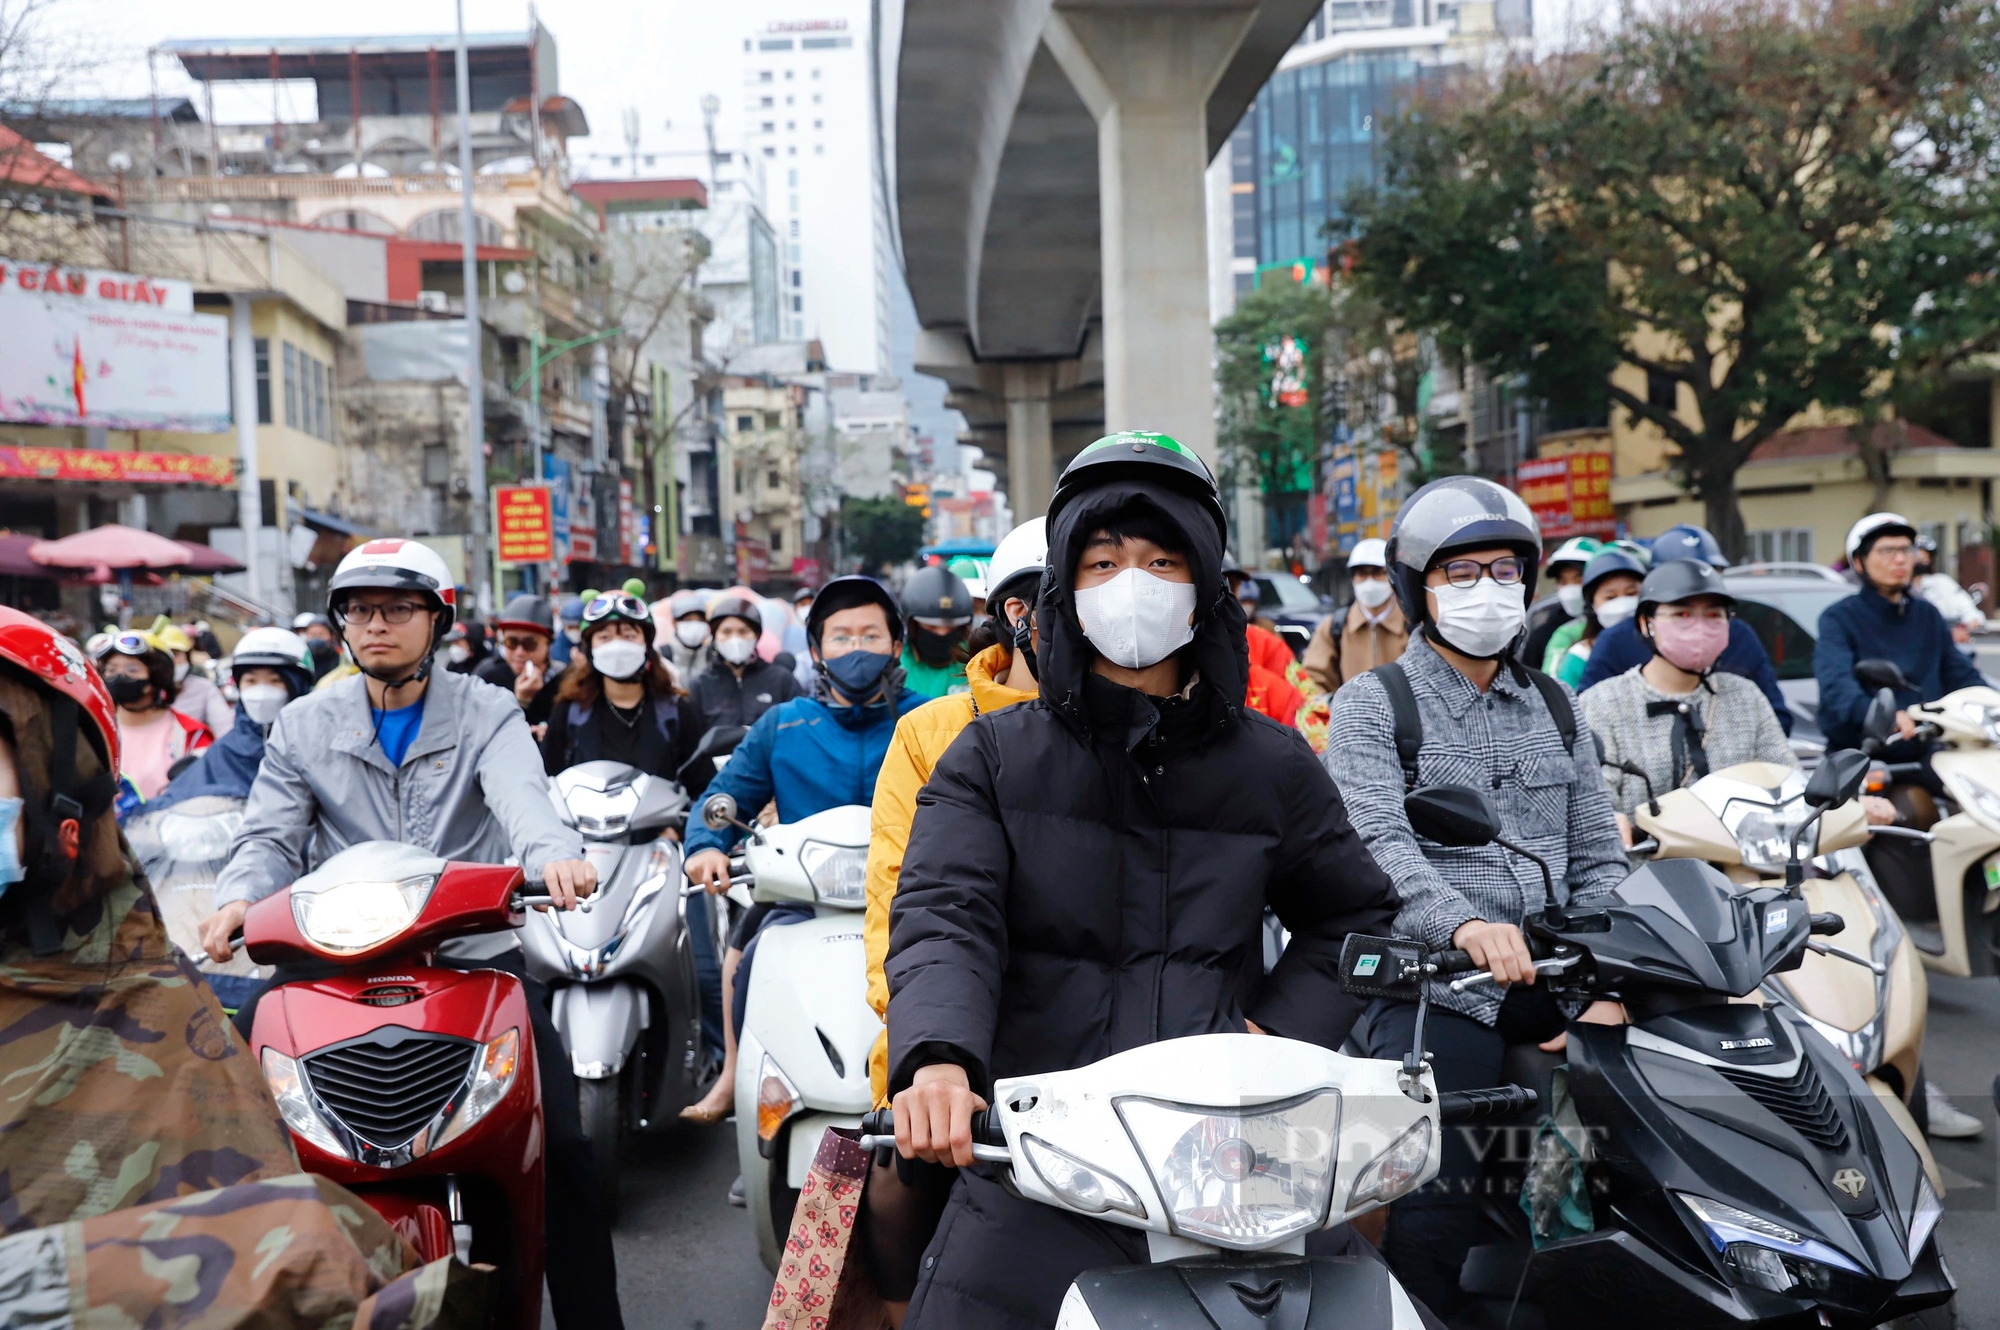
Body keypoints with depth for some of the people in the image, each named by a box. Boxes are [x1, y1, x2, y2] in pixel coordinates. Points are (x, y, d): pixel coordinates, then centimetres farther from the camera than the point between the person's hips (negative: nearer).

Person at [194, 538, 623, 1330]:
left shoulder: (487, 715, 2)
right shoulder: (304, 726, 10)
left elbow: (521, 797, -18)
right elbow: (271, 835, 0)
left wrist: (554, 855, -41)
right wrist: (238, 898, -24)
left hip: (472, 950, -2)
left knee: (561, 1141, -10)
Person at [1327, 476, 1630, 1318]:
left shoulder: (1556, 708, 19)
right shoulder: (1371, 704, 2)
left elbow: (1599, 858, 16)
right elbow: (1380, 851, -14)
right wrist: (1464, 923, -33)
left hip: (1559, 977, 5)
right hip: (1433, 984, -5)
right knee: (1435, 1218, -19)